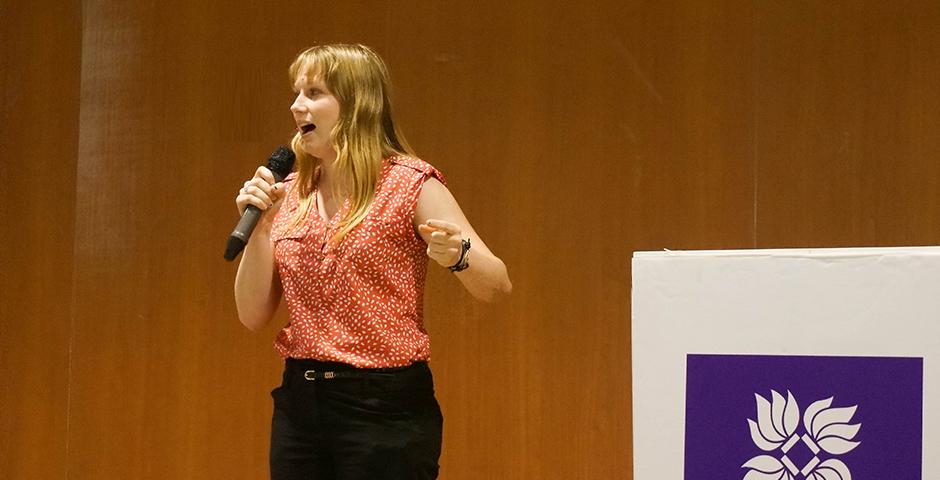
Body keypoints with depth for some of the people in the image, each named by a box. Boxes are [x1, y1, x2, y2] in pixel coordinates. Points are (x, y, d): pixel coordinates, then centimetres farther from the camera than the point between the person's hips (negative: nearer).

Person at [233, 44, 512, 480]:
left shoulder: (411, 185, -6)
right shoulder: (290, 193, 9)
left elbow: (497, 286, -10)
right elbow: (253, 315, 7)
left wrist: (456, 255, -31)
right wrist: (259, 227, -5)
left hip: (385, 408, -5)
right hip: (299, 404, 5)